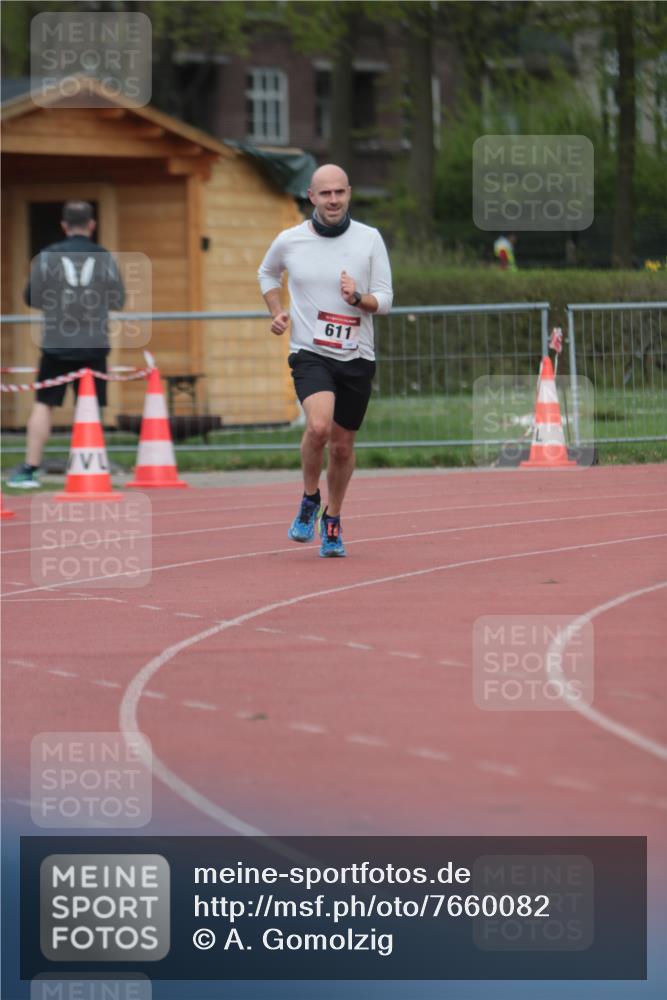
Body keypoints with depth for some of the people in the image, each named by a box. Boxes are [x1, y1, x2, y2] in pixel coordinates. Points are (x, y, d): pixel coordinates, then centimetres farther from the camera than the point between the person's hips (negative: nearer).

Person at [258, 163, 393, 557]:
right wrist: (278, 311, 6)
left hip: (356, 358, 2)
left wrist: (358, 298, -21)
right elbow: (268, 273, 22)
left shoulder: (369, 239, -1)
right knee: (319, 426, -27)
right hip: (310, 353, -2)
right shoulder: (290, 241, 0)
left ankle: (332, 522, 31)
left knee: (343, 445, 9)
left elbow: (385, 299, 0)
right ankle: (309, 501, -2)